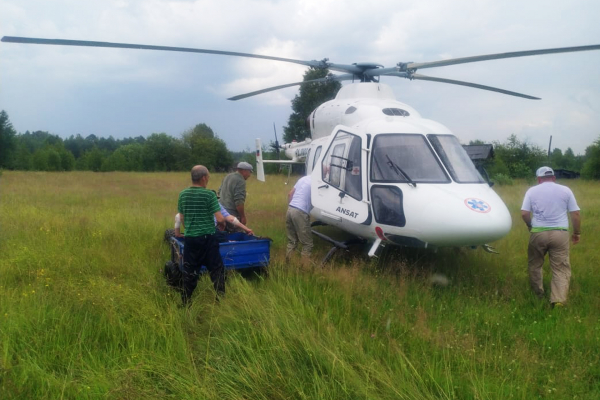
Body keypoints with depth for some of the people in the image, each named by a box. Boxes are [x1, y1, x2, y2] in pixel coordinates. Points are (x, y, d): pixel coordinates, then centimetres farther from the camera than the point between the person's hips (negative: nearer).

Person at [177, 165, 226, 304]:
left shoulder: (183, 194, 4)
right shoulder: (209, 194, -11)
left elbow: (182, 219, 13)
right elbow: (220, 219, -12)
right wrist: (223, 223, 10)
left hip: (190, 238, 4)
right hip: (207, 238, -4)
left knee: (189, 271, 12)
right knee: (216, 269, 7)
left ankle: (186, 302, 18)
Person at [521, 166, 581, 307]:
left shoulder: (532, 191, 5)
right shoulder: (565, 190, 7)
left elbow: (524, 213, -3)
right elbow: (575, 214, 4)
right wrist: (577, 233, 16)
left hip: (538, 233, 0)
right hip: (560, 233, 0)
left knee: (535, 265, 18)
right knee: (561, 268, 2)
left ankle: (538, 294, 29)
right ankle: (558, 299, -11)